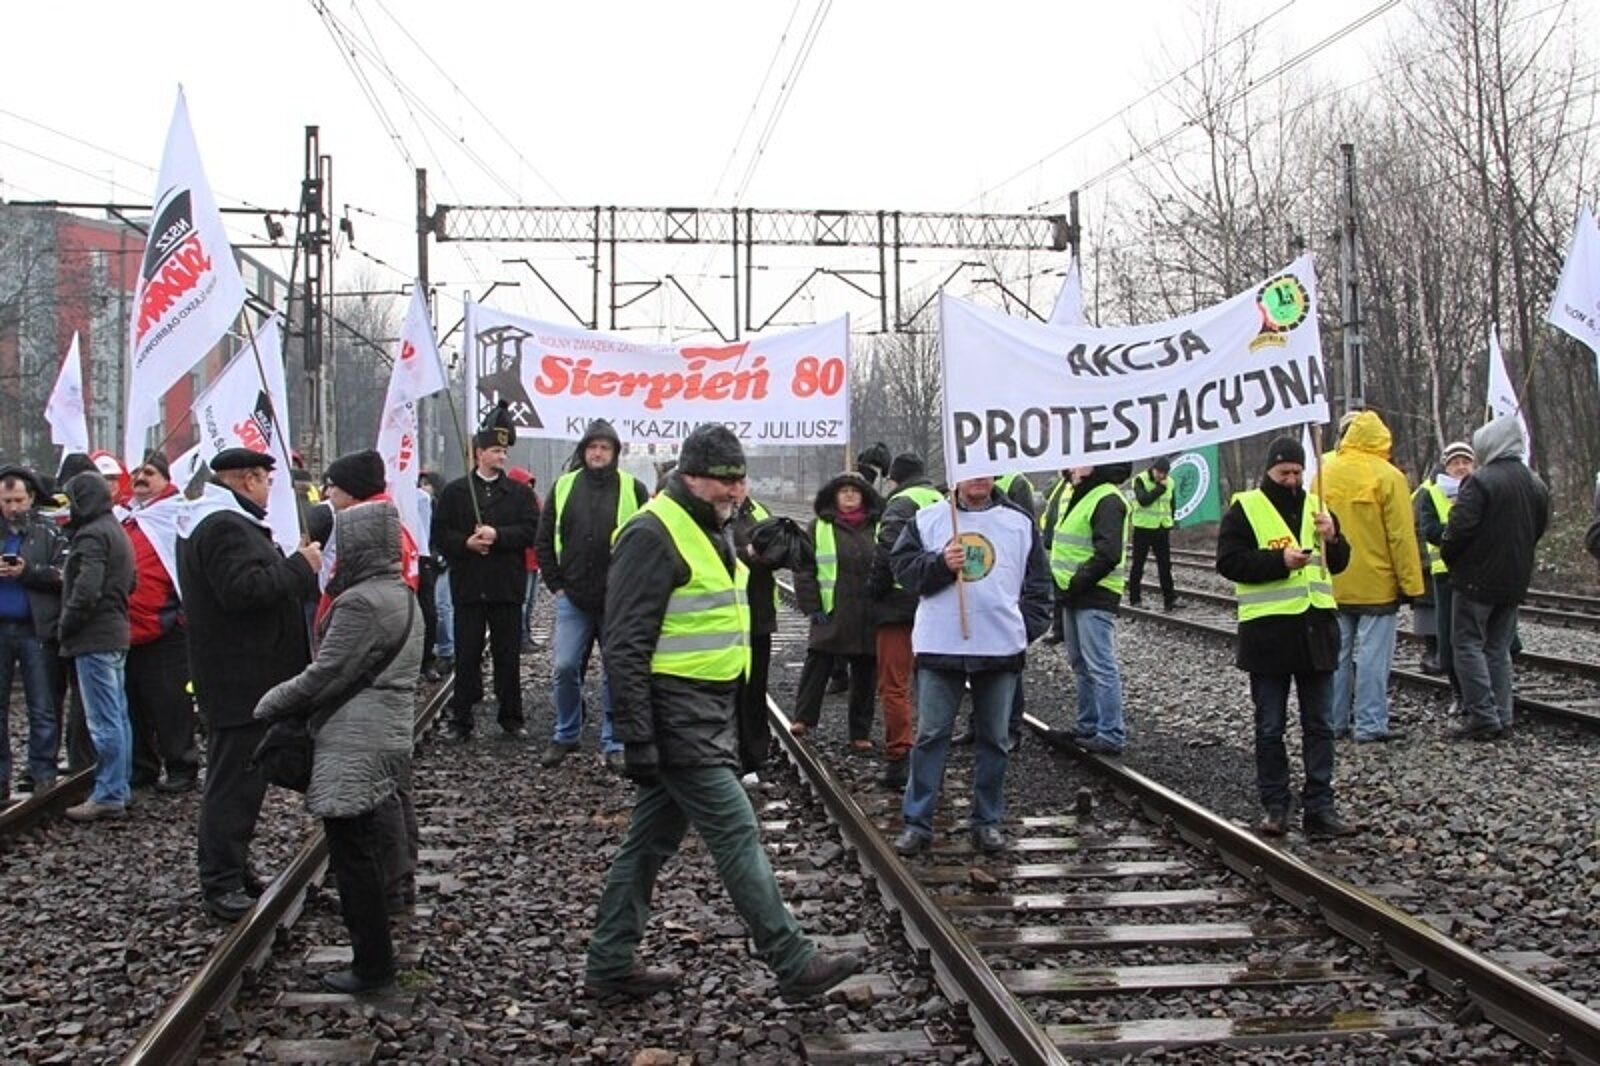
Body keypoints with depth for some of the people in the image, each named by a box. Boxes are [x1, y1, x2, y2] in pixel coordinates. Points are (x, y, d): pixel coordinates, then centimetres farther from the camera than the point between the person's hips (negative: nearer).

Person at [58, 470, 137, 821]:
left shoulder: (91, 535, -14)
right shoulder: (117, 532, 17)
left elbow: (86, 590, -23)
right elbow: (130, 584, 23)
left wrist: (66, 625, -11)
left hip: (94, 638, -10)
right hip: (117, 635, 10)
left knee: (104, 721, -7)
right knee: (118, 717, 13)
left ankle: (107, 796, -5)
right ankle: (119, 790, 19)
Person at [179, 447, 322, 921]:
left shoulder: (213, 521, 18)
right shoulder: (226, 526, -18)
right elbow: (245, 589, -28)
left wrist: (294, 566, 8)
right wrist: (300, 566, -19)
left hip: (237, 675, 11)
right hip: (242, 680, -11)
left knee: (237, 778, 18)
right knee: (234, 781, -6)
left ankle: (231, 871, 27)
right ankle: (221, 885, -1)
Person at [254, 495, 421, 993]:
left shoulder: (360, 604, -19)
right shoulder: (398, 594, 13)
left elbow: (324, 677, -16)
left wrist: (269, 704, 0)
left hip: (354, 751, -10)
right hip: (385, 740, 10)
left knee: (353, 858, -2)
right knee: (367, 852, 18)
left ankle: (372, 966, 5)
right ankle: (375, 956, 28)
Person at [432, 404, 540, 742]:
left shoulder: (520, 493, 7)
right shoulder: (454, 492, 6)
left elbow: (531, 530, -5)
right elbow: (440, 535, 1)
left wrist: (497, 535, -16)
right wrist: (467, 543, -15)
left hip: (507, 586, 1)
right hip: (468, 585, -1)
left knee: (508, 654, 7)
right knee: (466, 654, 4)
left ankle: (511, 718, 16)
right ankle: (461, 719, 11)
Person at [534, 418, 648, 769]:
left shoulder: (633, 489, 0)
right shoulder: (564, 487, 6)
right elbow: (544, 540, 12)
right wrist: (555, 583, 6)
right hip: (573, 598, 2)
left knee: (616, 674, 5)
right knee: (565, 668, 1)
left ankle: (614, 744, 15)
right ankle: (565, 736, 19)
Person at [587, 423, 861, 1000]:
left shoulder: (712, 528, 17)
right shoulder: (652, 535, -15)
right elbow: (625, 645, -19)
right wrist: (637, 738, -21)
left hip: (706, 714, 10)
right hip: (677, 720, -10)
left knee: (653, 838, 13)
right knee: (737, 834, -6)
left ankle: (610, 963, 22)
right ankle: (795, 963, 0)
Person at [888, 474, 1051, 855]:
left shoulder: (1019, 522, 7)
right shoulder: (927, 520, 3)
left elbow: (1038, 581, 10)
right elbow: (902, 566, 0)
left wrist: (1028, 629, 1)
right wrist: (940, 564, -16)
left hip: (1001, 648, 2)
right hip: (939, 646, -1)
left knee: (994, 738, 9)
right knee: (931, 735, 2)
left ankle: (987, 822, 21)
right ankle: (916, 822, 8)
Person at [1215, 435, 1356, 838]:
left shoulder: (1315, 506, 11)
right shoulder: (1245, 509, -3)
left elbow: (1338, 563, 14)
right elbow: (1228, 561, -12)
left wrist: (1332, 539, -7)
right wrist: (1280, 560, -21)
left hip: (1316, 625, 4)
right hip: (1268, 629, -4)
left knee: (1319, 724, 7)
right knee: (1270, 727, 5)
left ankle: (1319, 807, 12)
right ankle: (1275, 807, 15)